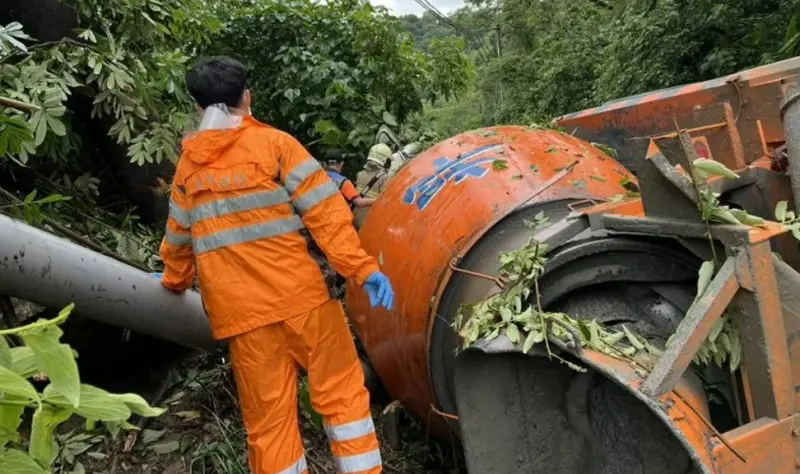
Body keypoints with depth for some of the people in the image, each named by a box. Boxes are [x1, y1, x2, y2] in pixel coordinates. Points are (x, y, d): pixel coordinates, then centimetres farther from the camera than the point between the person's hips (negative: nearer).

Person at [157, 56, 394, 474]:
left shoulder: (186, 166, 12)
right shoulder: (274, 143, -1)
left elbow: (177, 239, 23)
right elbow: (324, 211, -11)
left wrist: (175, 281, 40)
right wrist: (361, 267, -11)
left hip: (239, 312, 4)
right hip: (298, 296, -3)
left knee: (268, 418, 10)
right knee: (341, 392, 9)